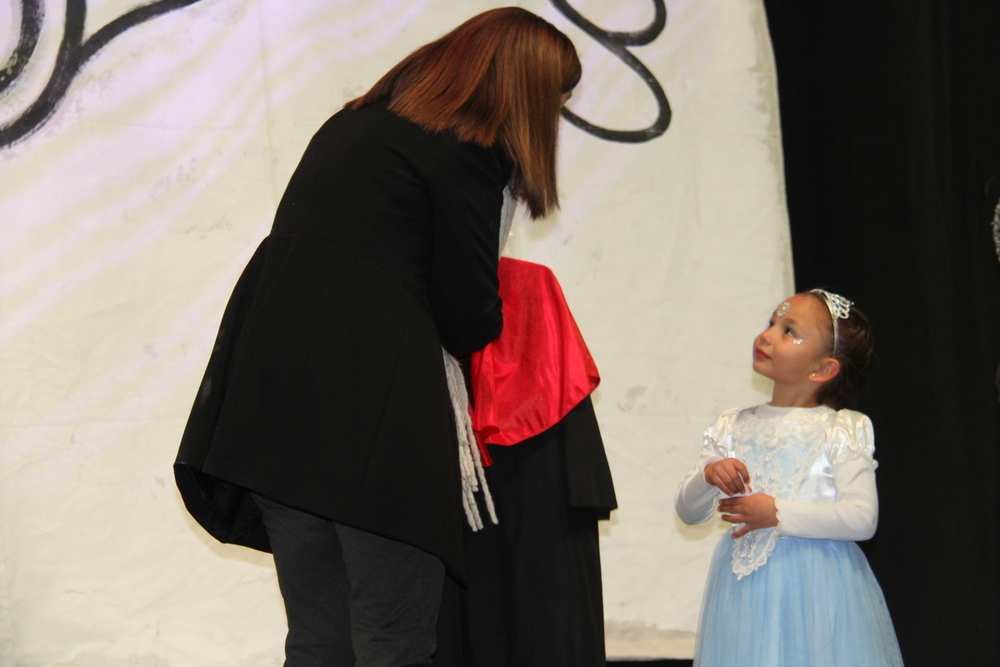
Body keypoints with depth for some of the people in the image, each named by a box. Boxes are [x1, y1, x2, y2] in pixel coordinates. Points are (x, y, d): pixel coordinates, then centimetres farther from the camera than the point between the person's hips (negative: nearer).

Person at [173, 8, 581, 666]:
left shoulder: (354, 124, 21)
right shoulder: (467, 150, -4)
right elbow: (468, 321, -4)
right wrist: (494, 318, 19)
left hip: (270, 407, 8)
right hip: (370, 419, -8)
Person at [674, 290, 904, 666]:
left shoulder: (842, 431, -3)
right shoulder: (733, 429, 10)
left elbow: (862, 519, -14)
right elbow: (688, 512, 10)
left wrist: (778, 512, -18)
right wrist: (707, 477, -12)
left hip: (816, 590, -3)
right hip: (745, 586, 4)